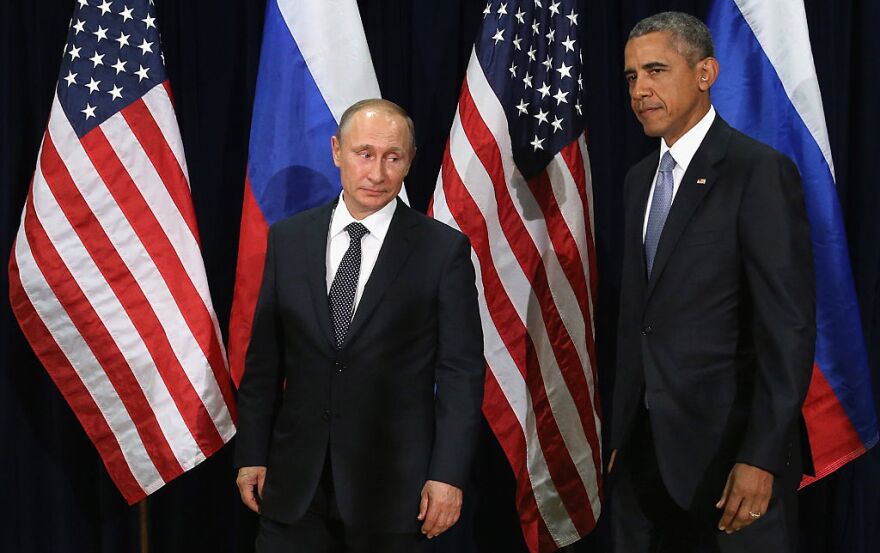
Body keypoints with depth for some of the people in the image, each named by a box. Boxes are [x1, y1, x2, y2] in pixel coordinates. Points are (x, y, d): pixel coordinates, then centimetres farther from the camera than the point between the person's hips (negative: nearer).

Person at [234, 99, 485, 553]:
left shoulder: (444, 250, -4)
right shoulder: (288, 239, 5)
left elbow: (461, 372, -4)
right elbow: (264, 358, 8)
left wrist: (448, 475, -9)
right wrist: (251, 455, 5)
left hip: (392, 481, -2)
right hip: (295, 480, 3)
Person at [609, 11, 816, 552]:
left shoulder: (761, 171, -11)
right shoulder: (640, 180, 13)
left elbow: (790, 327, -15)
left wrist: (761, 459, -19)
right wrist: (622, 435, 14)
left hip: (730, 447, -7)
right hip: (647, 449, 7)